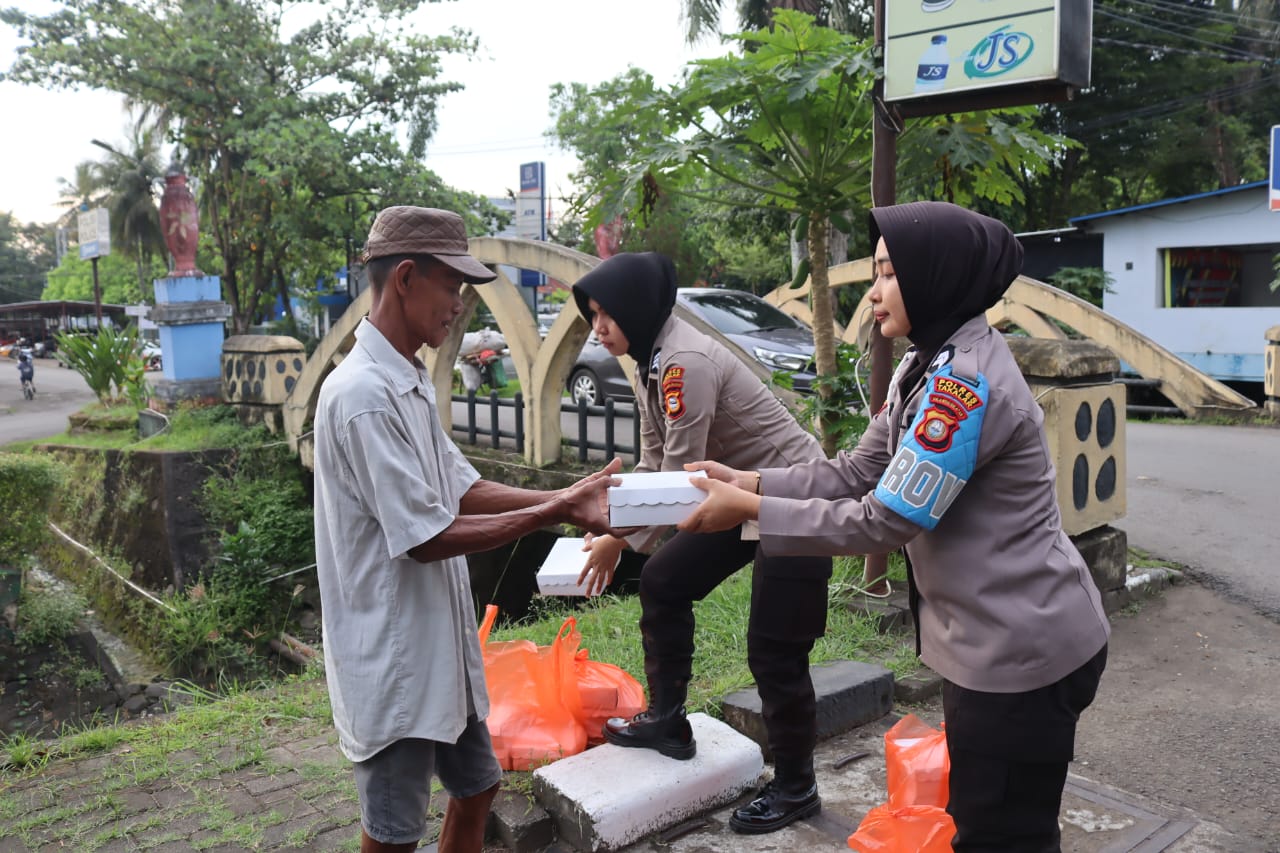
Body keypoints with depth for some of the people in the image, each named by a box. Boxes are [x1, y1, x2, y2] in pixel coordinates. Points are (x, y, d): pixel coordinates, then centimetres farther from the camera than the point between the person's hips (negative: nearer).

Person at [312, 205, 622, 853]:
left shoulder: (409, 383, 8)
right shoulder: (364, 394, -24)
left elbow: (462, 488, 8)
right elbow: (426, 538, -24)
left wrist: (566, 498, -5)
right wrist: (554, 514, -20)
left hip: (438, 645, 9)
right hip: (392, 659, -9)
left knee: (475, 789, 22)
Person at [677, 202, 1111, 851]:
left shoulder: (965, 381, -24)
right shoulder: (931, 365, 8)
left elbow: (884, 522, -24)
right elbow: (856, 474, 6)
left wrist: (751, 512, -20)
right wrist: (751, 482, -5)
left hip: (1018, 651, -9)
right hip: (1000, 642, 9)